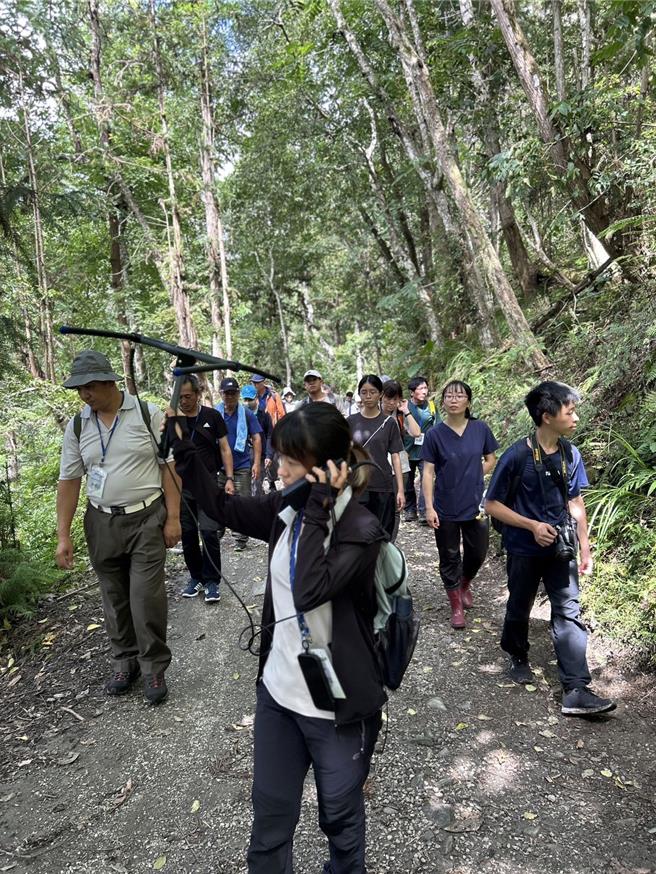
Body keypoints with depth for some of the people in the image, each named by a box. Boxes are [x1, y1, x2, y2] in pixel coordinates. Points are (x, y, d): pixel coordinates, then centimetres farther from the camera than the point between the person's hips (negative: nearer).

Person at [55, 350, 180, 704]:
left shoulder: (148, 414, -6)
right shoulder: (76, 426, 3)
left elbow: (169, 466, -5)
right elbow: (69, 480, 6)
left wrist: (173, 518, -8)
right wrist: (63, 535, 4)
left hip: (146, 518, -3)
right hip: (102, 523, 4)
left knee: (146, 597, -5)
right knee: (114, 598, 14)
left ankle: (154, 668, 14)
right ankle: (124, 662, 33)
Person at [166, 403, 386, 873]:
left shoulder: (361, 530, -22)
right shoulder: (286, 509, -4)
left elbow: (311, 591, -34)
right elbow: (223, 507, 9)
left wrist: (316, 510, -30)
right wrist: (183, 451, 2)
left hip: (338, 705, -4)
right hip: (278, 692, 5)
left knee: (340, 816, 21)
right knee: (269, 817, 20)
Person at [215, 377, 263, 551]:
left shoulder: (247, 414, -3)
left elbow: (256, 438, -2)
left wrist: (256, 463, -8)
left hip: (242, 466, -2)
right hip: (219, 466, 2)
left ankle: (241, 539, 11)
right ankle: (217, 533, 33)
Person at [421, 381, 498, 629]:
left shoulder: (480, 429, -4)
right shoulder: (435, 434, -9)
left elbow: (491, 459, 9)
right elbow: (428, 472, -8)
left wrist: (473, 477, -5)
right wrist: (429, 507, -11)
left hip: (475, 505, 2)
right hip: (446, 508, -2)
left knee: (477, 552, 14)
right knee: (449, 557, 9)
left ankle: (465, 584, 46)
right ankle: (456, 606, 27)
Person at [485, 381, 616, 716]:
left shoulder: (571, 454, -4)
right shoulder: (517, 456, -19)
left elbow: (576, 503, 7)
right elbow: (492, 505, -13)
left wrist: (585, 549, 7)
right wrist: (533, 526, -20)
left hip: (560, 548, 4)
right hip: (525, 550, -3)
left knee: (569, 612, -1)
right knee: (519, 608, 16)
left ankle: (576, 691, 4)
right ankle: (518, 657, 42)